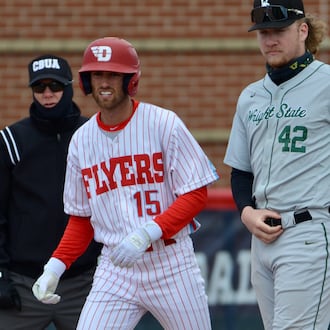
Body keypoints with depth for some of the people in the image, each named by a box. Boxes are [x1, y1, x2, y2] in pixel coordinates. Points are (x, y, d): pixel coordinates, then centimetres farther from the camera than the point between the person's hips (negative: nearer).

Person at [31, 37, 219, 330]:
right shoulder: (81, 140, 7)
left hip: (171, 262, -3)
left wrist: (147, 234, -21)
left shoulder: (164, 124, -6)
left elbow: (197, 194, -8)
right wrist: (55, 267, 0)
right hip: (115, 268, 3)